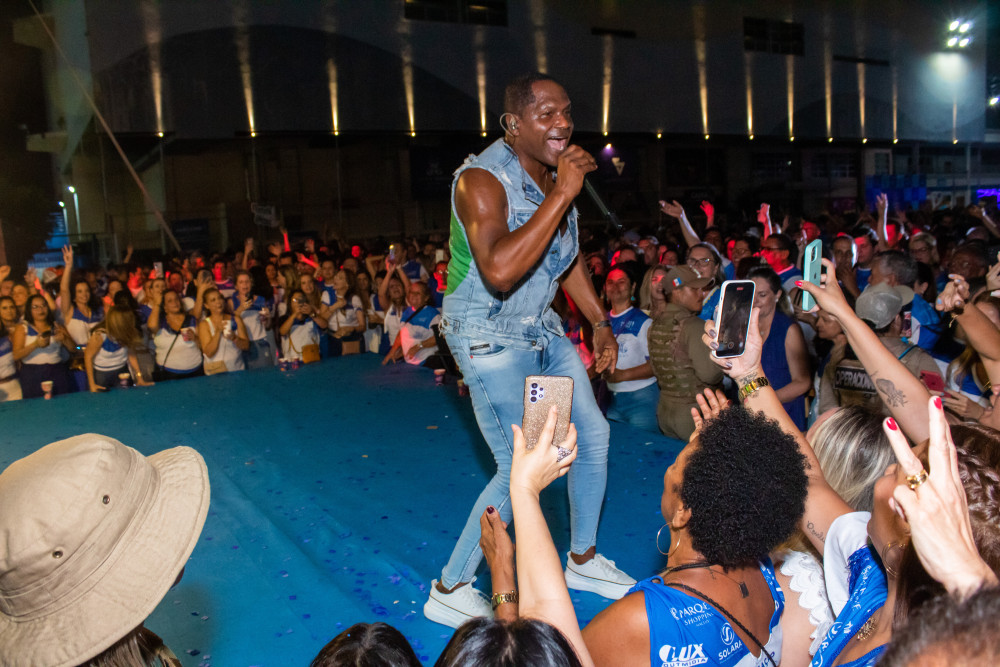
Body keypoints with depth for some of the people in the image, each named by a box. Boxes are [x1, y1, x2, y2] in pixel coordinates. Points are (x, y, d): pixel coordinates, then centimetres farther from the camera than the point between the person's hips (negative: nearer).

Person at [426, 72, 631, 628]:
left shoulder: (558, 175, 5)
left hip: (544, 331, 9)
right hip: (491, 339, -9)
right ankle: (450, 590, 10)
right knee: (522, 469, -10)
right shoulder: (483, 179, -22)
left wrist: (600, 322, 16)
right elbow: (499, 271, -40)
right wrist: (562, 196, -34)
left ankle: (584, 560, 34)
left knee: (594, 434, 12)